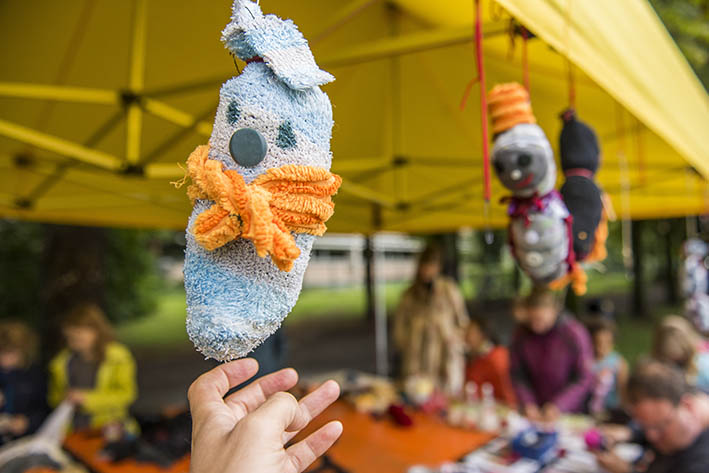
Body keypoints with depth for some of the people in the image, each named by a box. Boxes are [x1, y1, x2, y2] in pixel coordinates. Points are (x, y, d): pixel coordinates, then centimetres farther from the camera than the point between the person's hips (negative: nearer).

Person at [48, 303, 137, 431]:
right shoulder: (61, 362, 11)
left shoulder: (118, 357, 1)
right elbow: (54, 397, 22)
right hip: (72, 432, 3)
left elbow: (127, 394, -4)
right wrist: (63, 399, -2)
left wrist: (88, 398, -12)